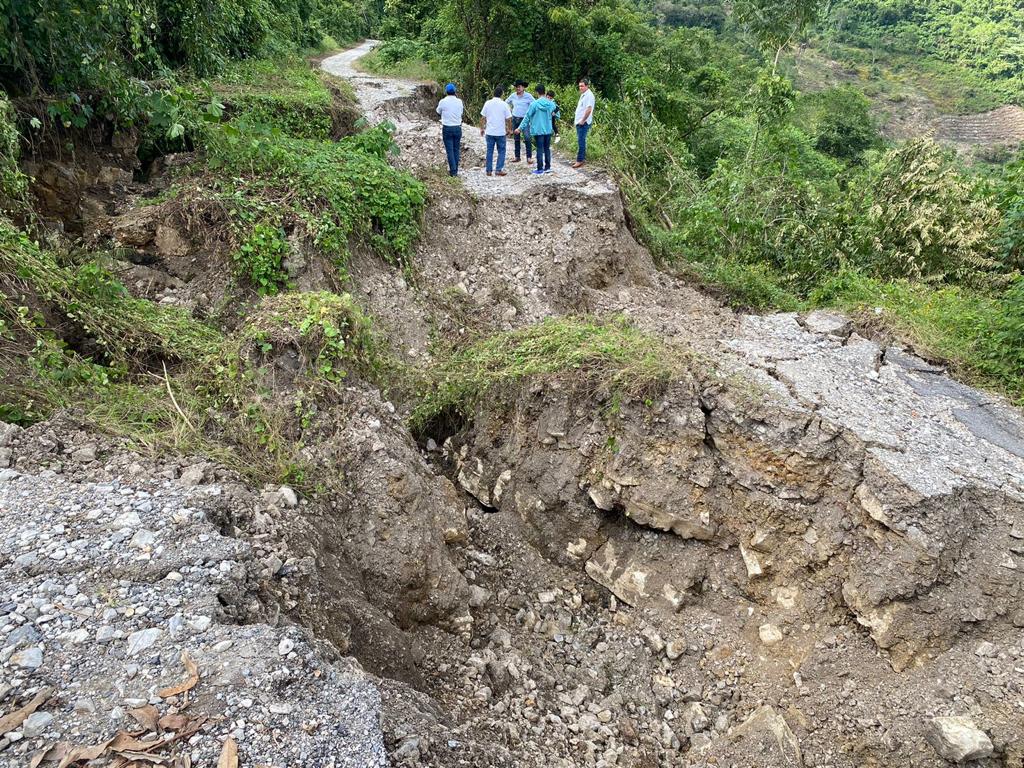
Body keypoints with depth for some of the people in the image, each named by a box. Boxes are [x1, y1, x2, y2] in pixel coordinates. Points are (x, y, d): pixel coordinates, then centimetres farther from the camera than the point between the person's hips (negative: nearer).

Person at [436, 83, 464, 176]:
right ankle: (455, 170, 14)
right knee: (456, 150, 11)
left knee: (450, 150, 0)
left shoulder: (443, 102, -8)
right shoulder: (459, 101, -1)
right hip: (458, 128, 3)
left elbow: (438, 112, 10)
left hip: (447, 128, -3)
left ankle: (453, 171, -2)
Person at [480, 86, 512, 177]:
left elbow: (483, 117, 3)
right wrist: (509, 129, 9)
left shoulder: (487, 103, -1)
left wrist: (482, 128, 14)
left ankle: (489, 170, 10)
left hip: (489, 132, 2)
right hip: (501, 132, -2)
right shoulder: (504, 105, -7)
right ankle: (499, 169, 2)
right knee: (501, 151, 9)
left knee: (489, 151, 9)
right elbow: (508, 119, -4)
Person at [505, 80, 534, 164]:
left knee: (527, 138, -11)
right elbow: (506, 102, 21)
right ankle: (517, 156, 17)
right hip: (515, 119, 4)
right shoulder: (513, 96, 3)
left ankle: (529, 157, -7)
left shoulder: (528, 96, -9)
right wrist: (511, 109, 12)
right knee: (516, 139, 9)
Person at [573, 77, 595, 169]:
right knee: (581, 141, 13)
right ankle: (582, 158, 19)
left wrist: (583, 120, -19)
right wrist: (579, 120, 16)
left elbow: (589, 109, -22)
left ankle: (580, 160, -8)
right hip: (579, 122, 10)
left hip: (584, 123, -10)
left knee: (581, 141, -9)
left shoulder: (589, 95, -13)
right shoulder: (583, 95, 17)